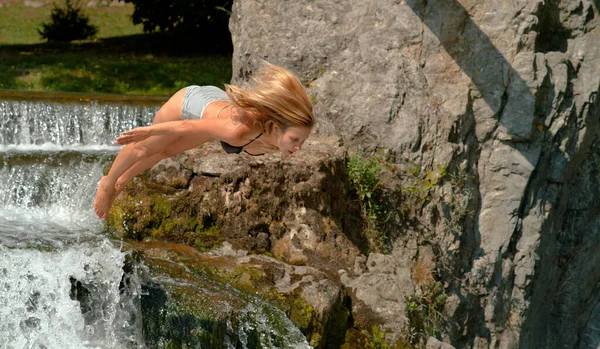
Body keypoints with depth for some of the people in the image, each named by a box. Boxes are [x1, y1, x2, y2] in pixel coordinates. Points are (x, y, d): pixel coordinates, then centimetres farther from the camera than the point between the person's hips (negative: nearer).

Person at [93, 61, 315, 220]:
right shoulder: (239, 131, -51)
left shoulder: (276, 138, -33)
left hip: (217, 101, 5)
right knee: (143, 148, 21)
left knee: (166, 151, 29)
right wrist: (147, 131, -23)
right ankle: (107, 185, 50)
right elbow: (188, 127, -36)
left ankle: (122, 181, 55)